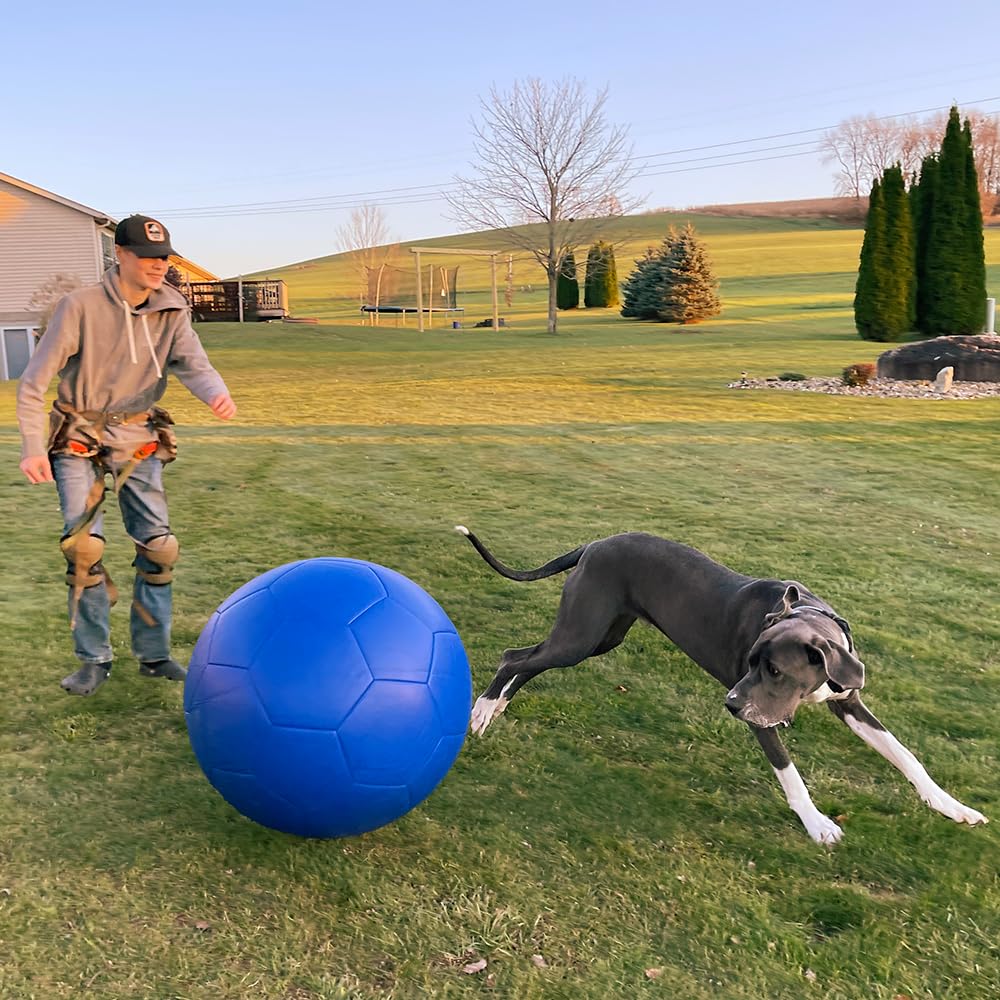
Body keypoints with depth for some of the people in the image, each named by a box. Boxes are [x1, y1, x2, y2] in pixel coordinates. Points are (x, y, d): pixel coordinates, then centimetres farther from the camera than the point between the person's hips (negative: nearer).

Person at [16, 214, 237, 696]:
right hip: (79, 439, -3)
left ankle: (154, 654, 14)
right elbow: (34, 380, -12)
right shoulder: (81, 306, -14)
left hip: (139, 439, 3)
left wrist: (217, 393, -42)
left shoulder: (171, 309, -4)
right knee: (83, 545, -10)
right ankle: (93, 659, 5)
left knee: (157, 546, 0)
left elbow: (191, 362, -18)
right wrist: (32, 448, -19)